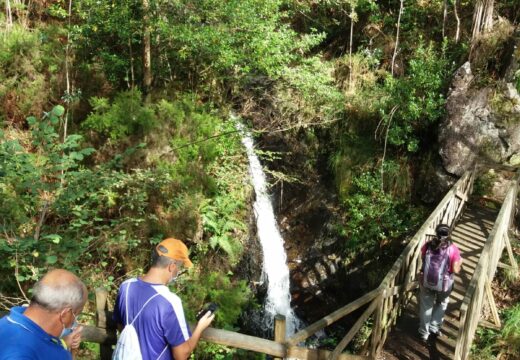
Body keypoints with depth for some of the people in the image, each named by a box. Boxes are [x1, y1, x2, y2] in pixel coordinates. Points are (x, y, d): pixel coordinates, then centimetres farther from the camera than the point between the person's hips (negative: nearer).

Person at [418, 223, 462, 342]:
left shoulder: (427, 246, -10)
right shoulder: (453, 249, -17)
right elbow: (455, 270, -13)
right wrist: (460, 262, 6)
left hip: (426, 281, 2)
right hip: (444, 284, -2)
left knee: (426, 306, 20)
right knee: (441, 304, 28)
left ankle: (424, 332, 30)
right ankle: (434, 327, 33)